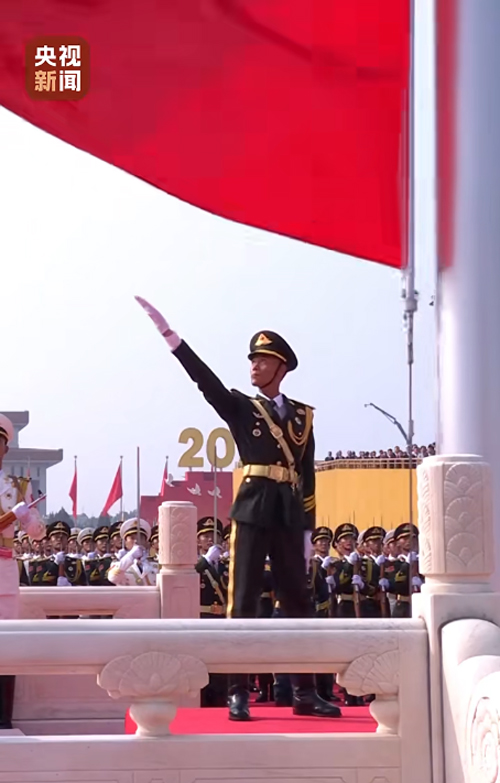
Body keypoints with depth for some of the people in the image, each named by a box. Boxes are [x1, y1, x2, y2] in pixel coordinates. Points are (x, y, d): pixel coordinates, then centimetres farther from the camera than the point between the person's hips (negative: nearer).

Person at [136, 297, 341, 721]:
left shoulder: (302, 415, 12)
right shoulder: (240, 407, 6)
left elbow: (307, 475, 11)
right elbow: (205, 378, -9)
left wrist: (308, 530, 6)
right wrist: (168, 333, -21)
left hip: (289, 516, 3)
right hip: (252, 511, -2)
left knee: (298, 603, 6)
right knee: (243, 603, -3)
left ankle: (305, 692, 13)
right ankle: (239, 693, 0)